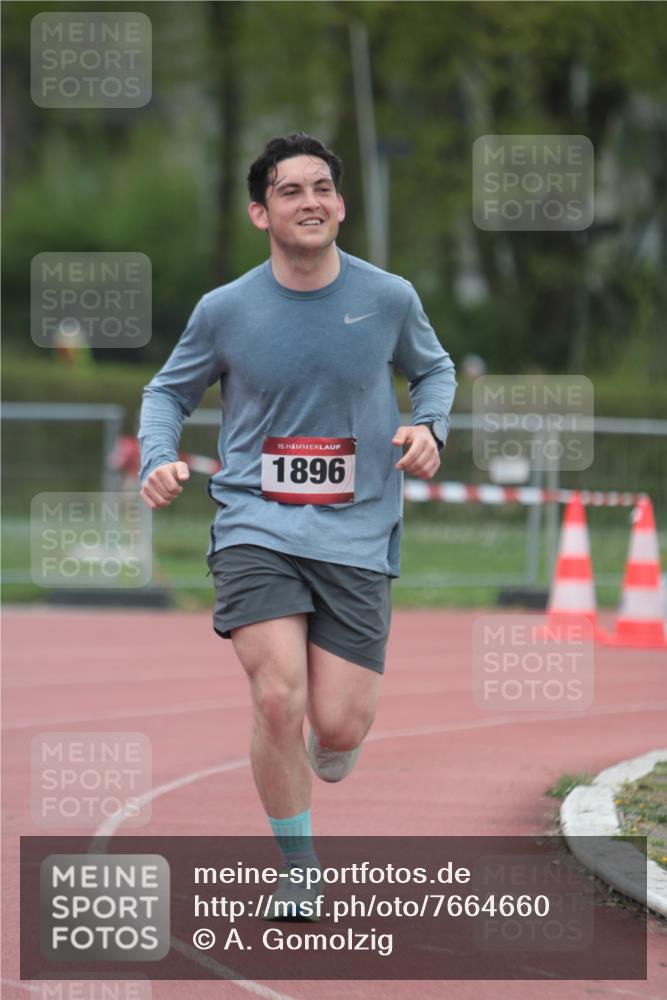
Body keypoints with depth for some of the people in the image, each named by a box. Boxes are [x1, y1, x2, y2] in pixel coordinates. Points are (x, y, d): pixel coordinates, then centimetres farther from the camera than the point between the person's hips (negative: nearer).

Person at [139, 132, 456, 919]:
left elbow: (433, 369, 20)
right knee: (279, 697, -20)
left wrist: (430, 427, -1)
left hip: (356, 534, 1)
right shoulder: (226, 310, -2)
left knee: (339, 728, -6)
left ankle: (326, 767, 36)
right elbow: (169, 391, 13)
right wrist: (158, 460, -6)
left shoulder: (388, 299, 0)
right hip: (256, 528, -1)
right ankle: (299, 870, 0)